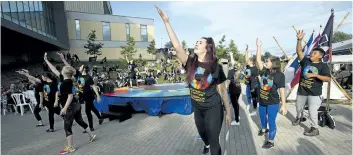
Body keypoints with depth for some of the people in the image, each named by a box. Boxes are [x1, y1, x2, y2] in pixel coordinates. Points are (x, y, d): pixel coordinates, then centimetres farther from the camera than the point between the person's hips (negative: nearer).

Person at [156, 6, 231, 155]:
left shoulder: (216, 67, -15)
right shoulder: (190, 63, -10)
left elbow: (222, 90, -8)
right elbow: (177, 46, -20)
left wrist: (228, 112, -3)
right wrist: (166, 21, -23)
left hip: (213, 109, -4)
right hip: (197, 109, 4)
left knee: (214, 142, 4)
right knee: (202, 135, 28)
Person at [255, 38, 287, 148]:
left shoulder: (280, 75, -15)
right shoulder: (264, 71, -1)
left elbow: (282, 90, -14)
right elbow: (258, 60, -3)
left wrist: (284, 104, -15)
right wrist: (259, 47, -6)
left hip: (273, 103, -6)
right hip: (262, 101, 6)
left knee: (271, 121, 4)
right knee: (262, 117, 26)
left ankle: (271, 141, 20)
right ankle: (264, 129, 54)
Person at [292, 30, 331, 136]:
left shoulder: (323, 66, -6)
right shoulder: (306, 61, 2)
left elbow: (328, 79, -12)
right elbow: (299, 52, -9)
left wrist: (314, 75, -24)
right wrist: (299, 40, -19)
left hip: (314, 94, -4)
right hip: (302, 91, 4)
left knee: (312, 111, -3)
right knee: (298, 108, 21)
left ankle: (314, 129, 14)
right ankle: (299, 117, 50)